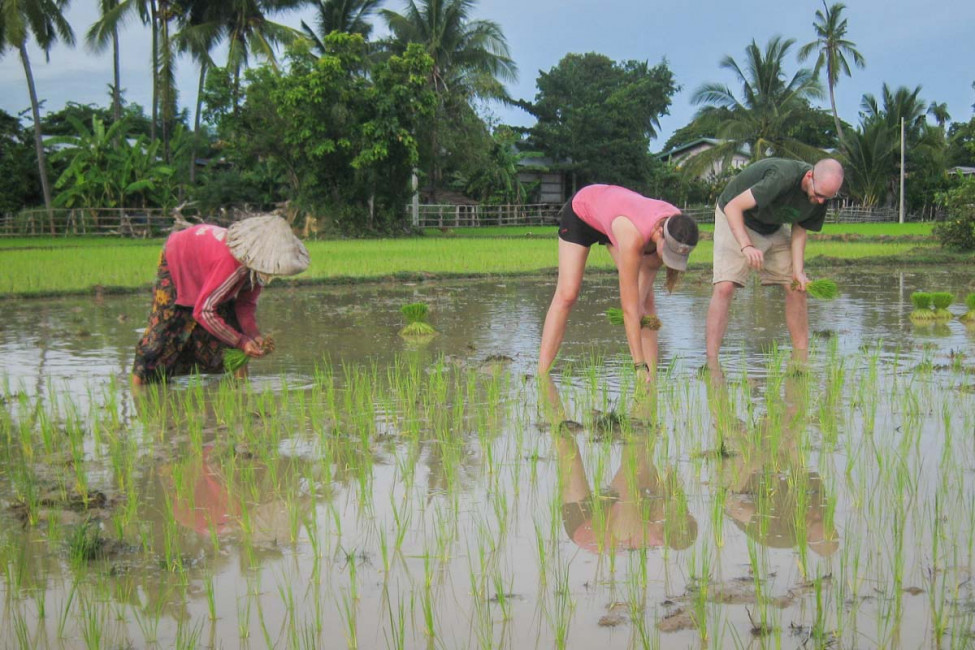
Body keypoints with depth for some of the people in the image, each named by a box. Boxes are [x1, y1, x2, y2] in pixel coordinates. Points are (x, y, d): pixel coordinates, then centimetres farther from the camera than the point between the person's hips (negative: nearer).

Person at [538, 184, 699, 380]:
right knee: (567, 295, -15)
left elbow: (652, 264, -5)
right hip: (580, 211, -6)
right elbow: (629, 308, -44)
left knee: (645, 298, -8)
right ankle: (542, 377, -14)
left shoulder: (678, 227, -29)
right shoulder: (633, 238, -47)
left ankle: (651, 382, -9)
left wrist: (642, 306, -17)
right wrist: (640, 365, -44)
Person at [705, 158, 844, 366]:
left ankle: (801, 363, 6)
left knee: (796, 288, -1)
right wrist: (746, 246, -49)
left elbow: (799, 229, -2)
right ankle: (711, 364, -22)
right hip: (735, 220, -7)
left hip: (773, 228, 7)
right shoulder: (783, 177, -37)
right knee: (725, 286, -21)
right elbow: (733, 207, -37)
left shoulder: (820, 198, -15)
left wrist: (798, 272, -15)